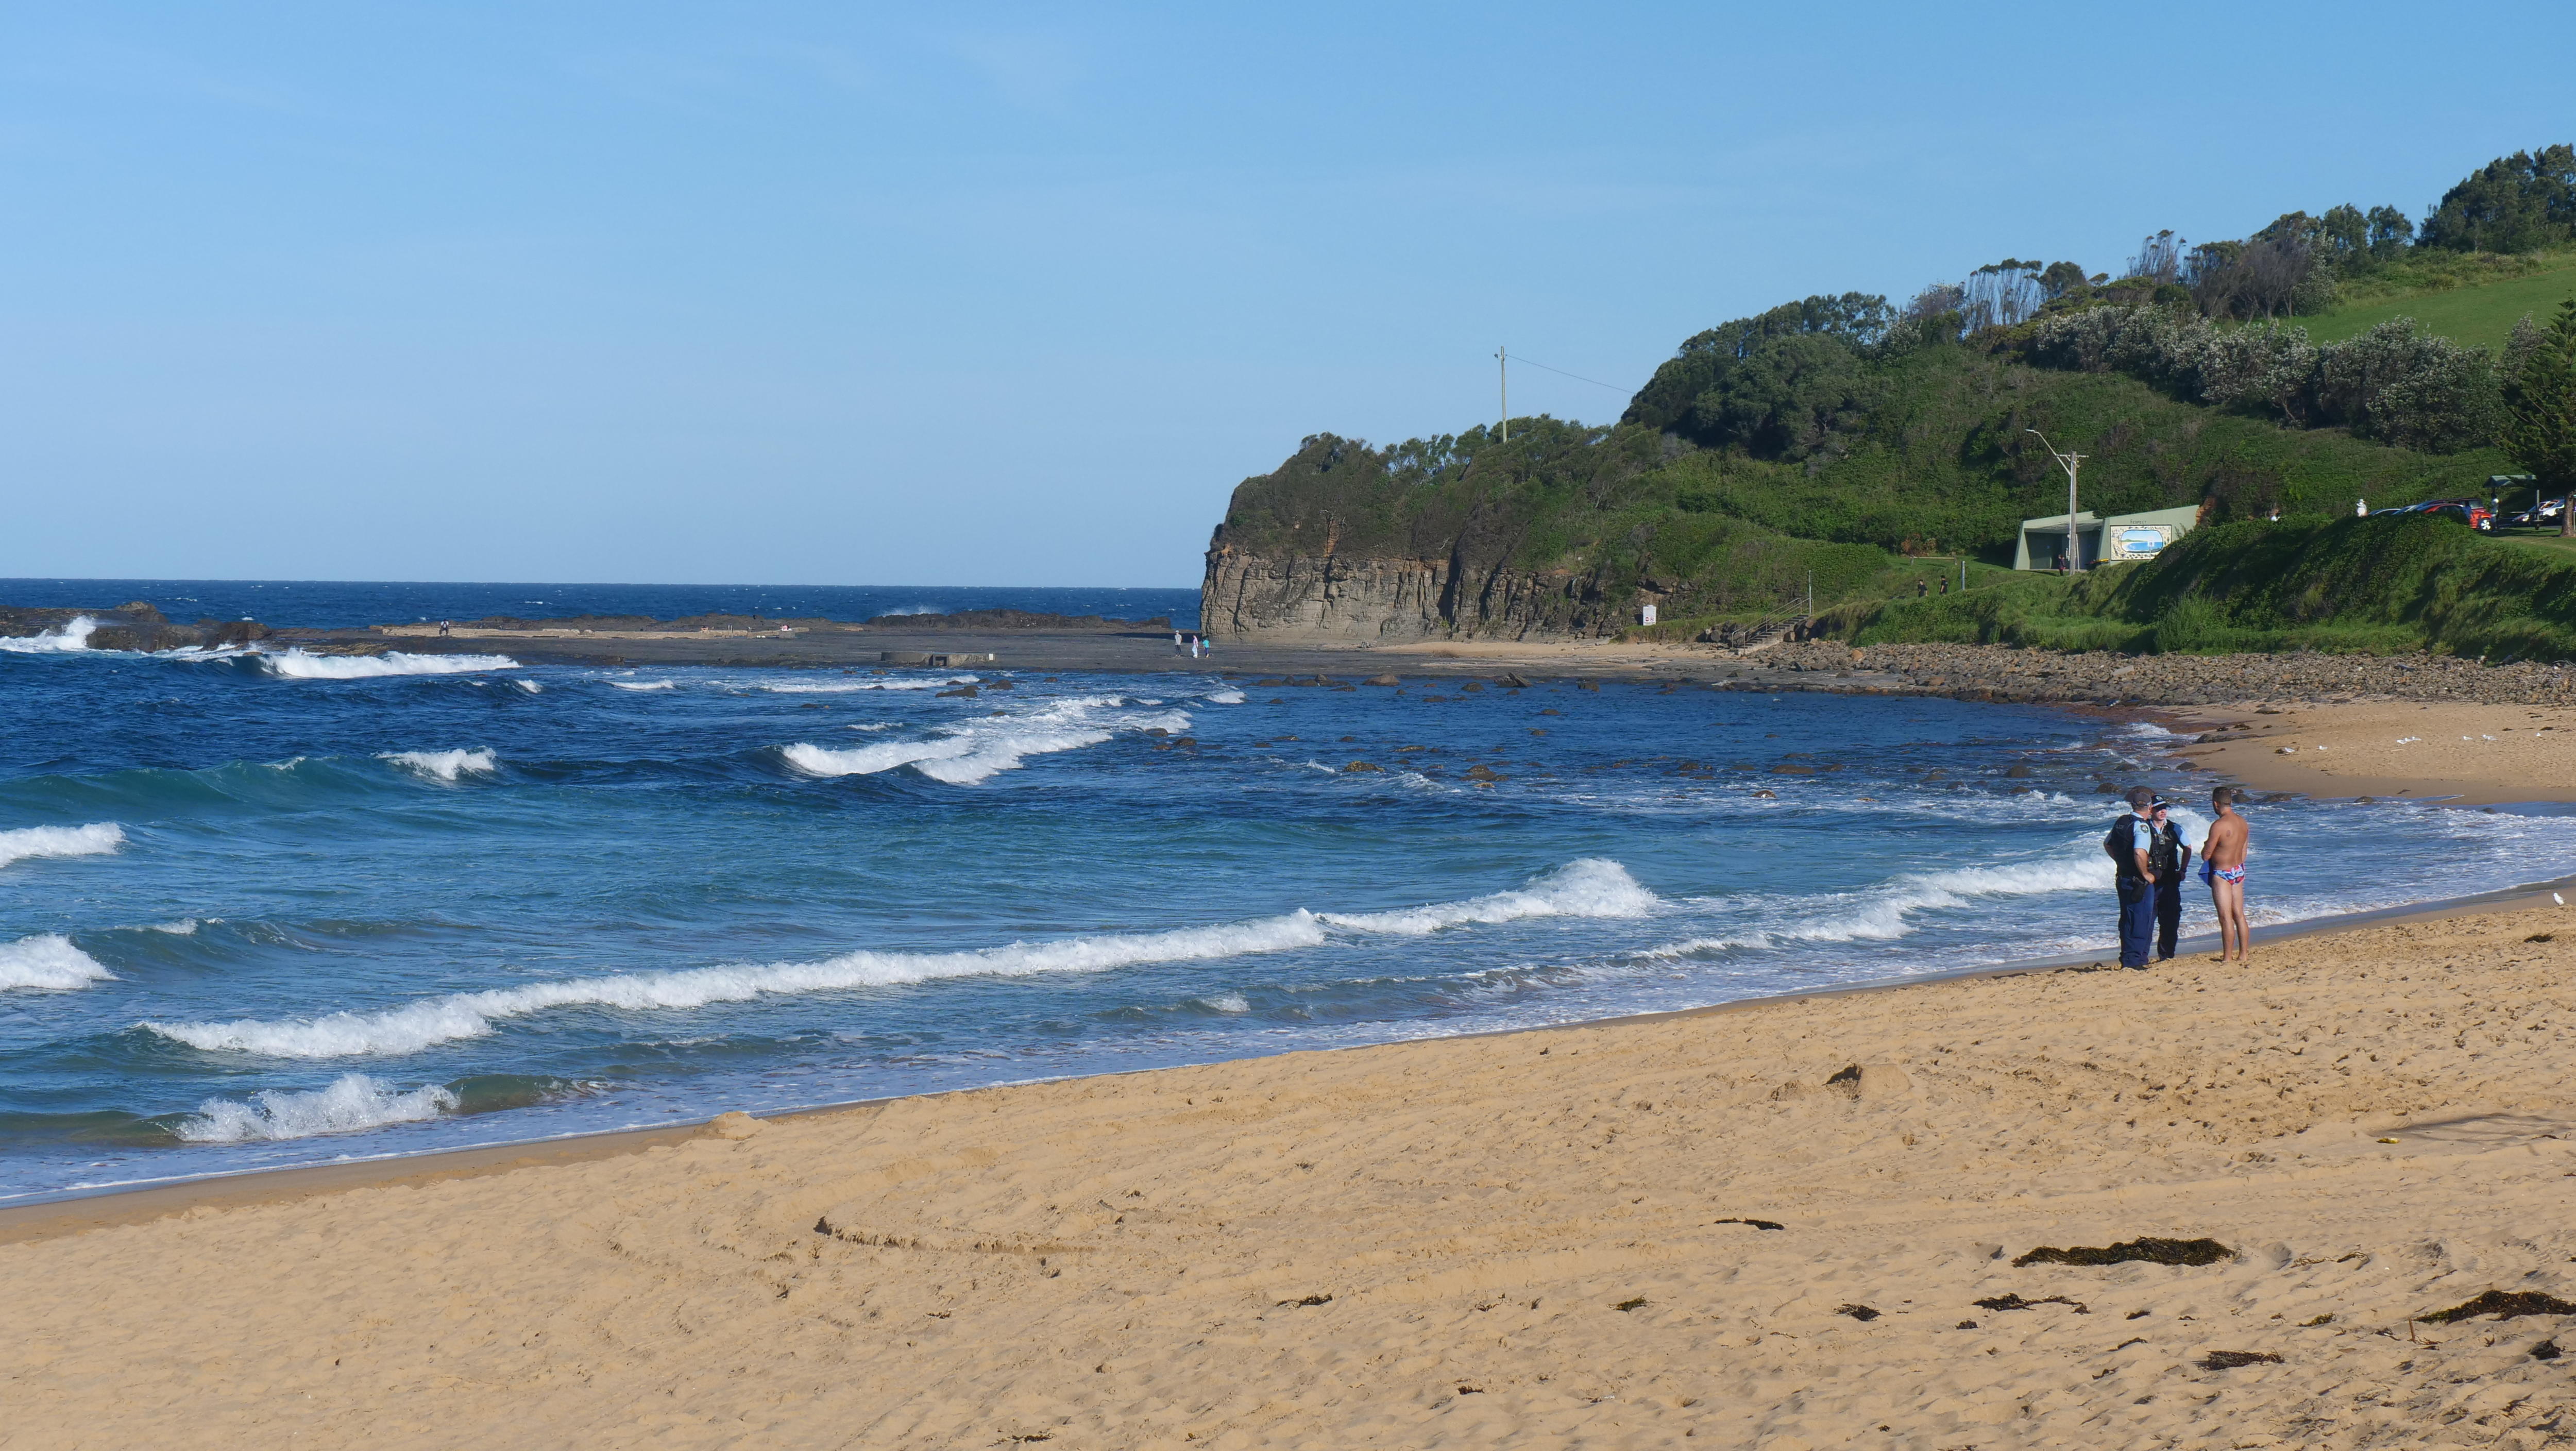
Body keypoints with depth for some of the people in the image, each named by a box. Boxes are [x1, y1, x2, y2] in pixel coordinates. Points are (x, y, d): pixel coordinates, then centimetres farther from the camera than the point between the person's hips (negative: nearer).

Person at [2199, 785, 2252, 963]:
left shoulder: (2219, 825, -22)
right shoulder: (2242, 822, 2)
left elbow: (2206, 856, -17)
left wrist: (2206, 846, 4)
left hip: (2222, 874, -8)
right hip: (2239, 871, 8)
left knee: (2226, 917, -2)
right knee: (2239, 915, 13)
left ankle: (2226, 957, 3)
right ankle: (2243, 955, 17)